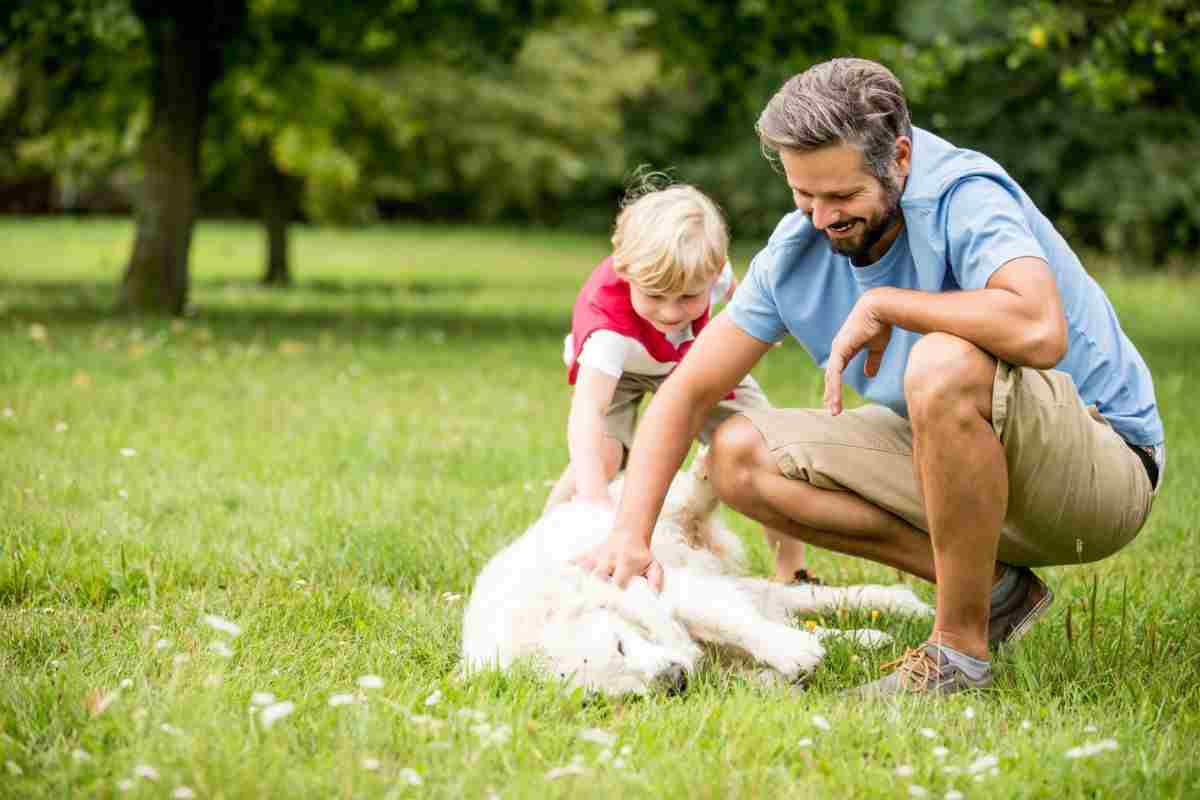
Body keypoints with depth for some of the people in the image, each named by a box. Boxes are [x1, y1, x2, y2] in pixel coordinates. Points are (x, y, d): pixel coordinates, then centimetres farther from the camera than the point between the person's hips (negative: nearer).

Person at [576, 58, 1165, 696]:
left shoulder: (966, 196, -23)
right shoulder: (796, 250, -3)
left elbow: (1040, 330, -42)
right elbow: (689, 391, -1)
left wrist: (882, 305, -28)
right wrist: (630, 533, -15)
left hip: (1103, 466, -7)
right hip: (961, 464, 7)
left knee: (945, 363, -37)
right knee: (740, 455, -5)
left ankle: (961, 649, -21)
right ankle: (993, 588, -4)